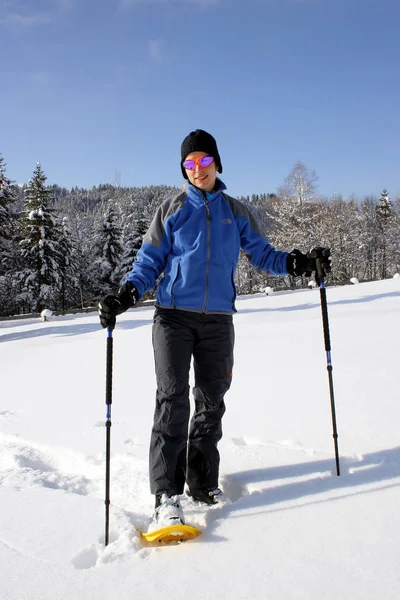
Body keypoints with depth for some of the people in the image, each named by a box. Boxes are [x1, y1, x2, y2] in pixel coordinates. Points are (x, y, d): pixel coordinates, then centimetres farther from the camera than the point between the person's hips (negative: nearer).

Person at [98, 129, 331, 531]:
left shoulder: (235, 212, 15)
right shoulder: (172, 210, 9)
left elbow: (261, 254, 14)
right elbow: (150, 261, 7)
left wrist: (295, 263, -5)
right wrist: (125, 295, -9)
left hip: (217, 319, 2)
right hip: (174, 316, -2)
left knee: (211, 400, 6)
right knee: (172, 399, -9)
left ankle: (202, 481, 19)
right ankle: (166, 493, -6)